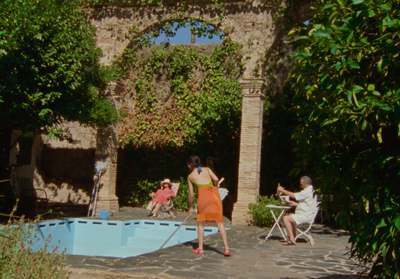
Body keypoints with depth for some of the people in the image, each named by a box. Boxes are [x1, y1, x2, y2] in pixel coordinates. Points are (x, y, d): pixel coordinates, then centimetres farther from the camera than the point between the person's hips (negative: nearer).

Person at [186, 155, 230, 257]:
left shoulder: (190, 176, 14)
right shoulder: (207, 169, 18)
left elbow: (191, 194, 11)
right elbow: (216, 179, 0)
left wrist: (190, 207, 22)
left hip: (202, 194, -2)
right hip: (213, 194, 2)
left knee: (200, 223, 14)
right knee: (219, 222, 3)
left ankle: (200, 248, 14)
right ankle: (226, 248, -2)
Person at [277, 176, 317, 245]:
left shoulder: (308, 191, -18)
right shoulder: (311, 190, 15)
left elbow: (294, 195, -19)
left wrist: (282, 190, -9)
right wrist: (295, 204, 14)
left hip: (306, 216, -11)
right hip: (306, 214, 11)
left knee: (286, 218, -17)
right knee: (290, 215, 29)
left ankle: (292, 240, -16)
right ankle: (293, 236, 26)